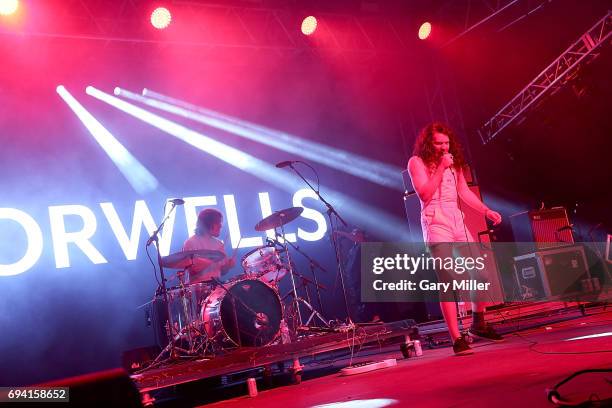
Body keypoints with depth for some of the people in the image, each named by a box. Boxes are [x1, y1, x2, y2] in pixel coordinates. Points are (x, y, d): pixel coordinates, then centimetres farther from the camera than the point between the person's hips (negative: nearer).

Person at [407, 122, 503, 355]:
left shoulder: (454, 161, 18)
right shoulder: (417, 162, -1)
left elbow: (464, 192, 19)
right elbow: (424, 194, -12)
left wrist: (486, 210, 9)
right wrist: (440, 169, -15)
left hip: (457, 222, 7)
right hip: (435, 224, -7)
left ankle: (478, 325, 25)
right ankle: (457, 339, -8)